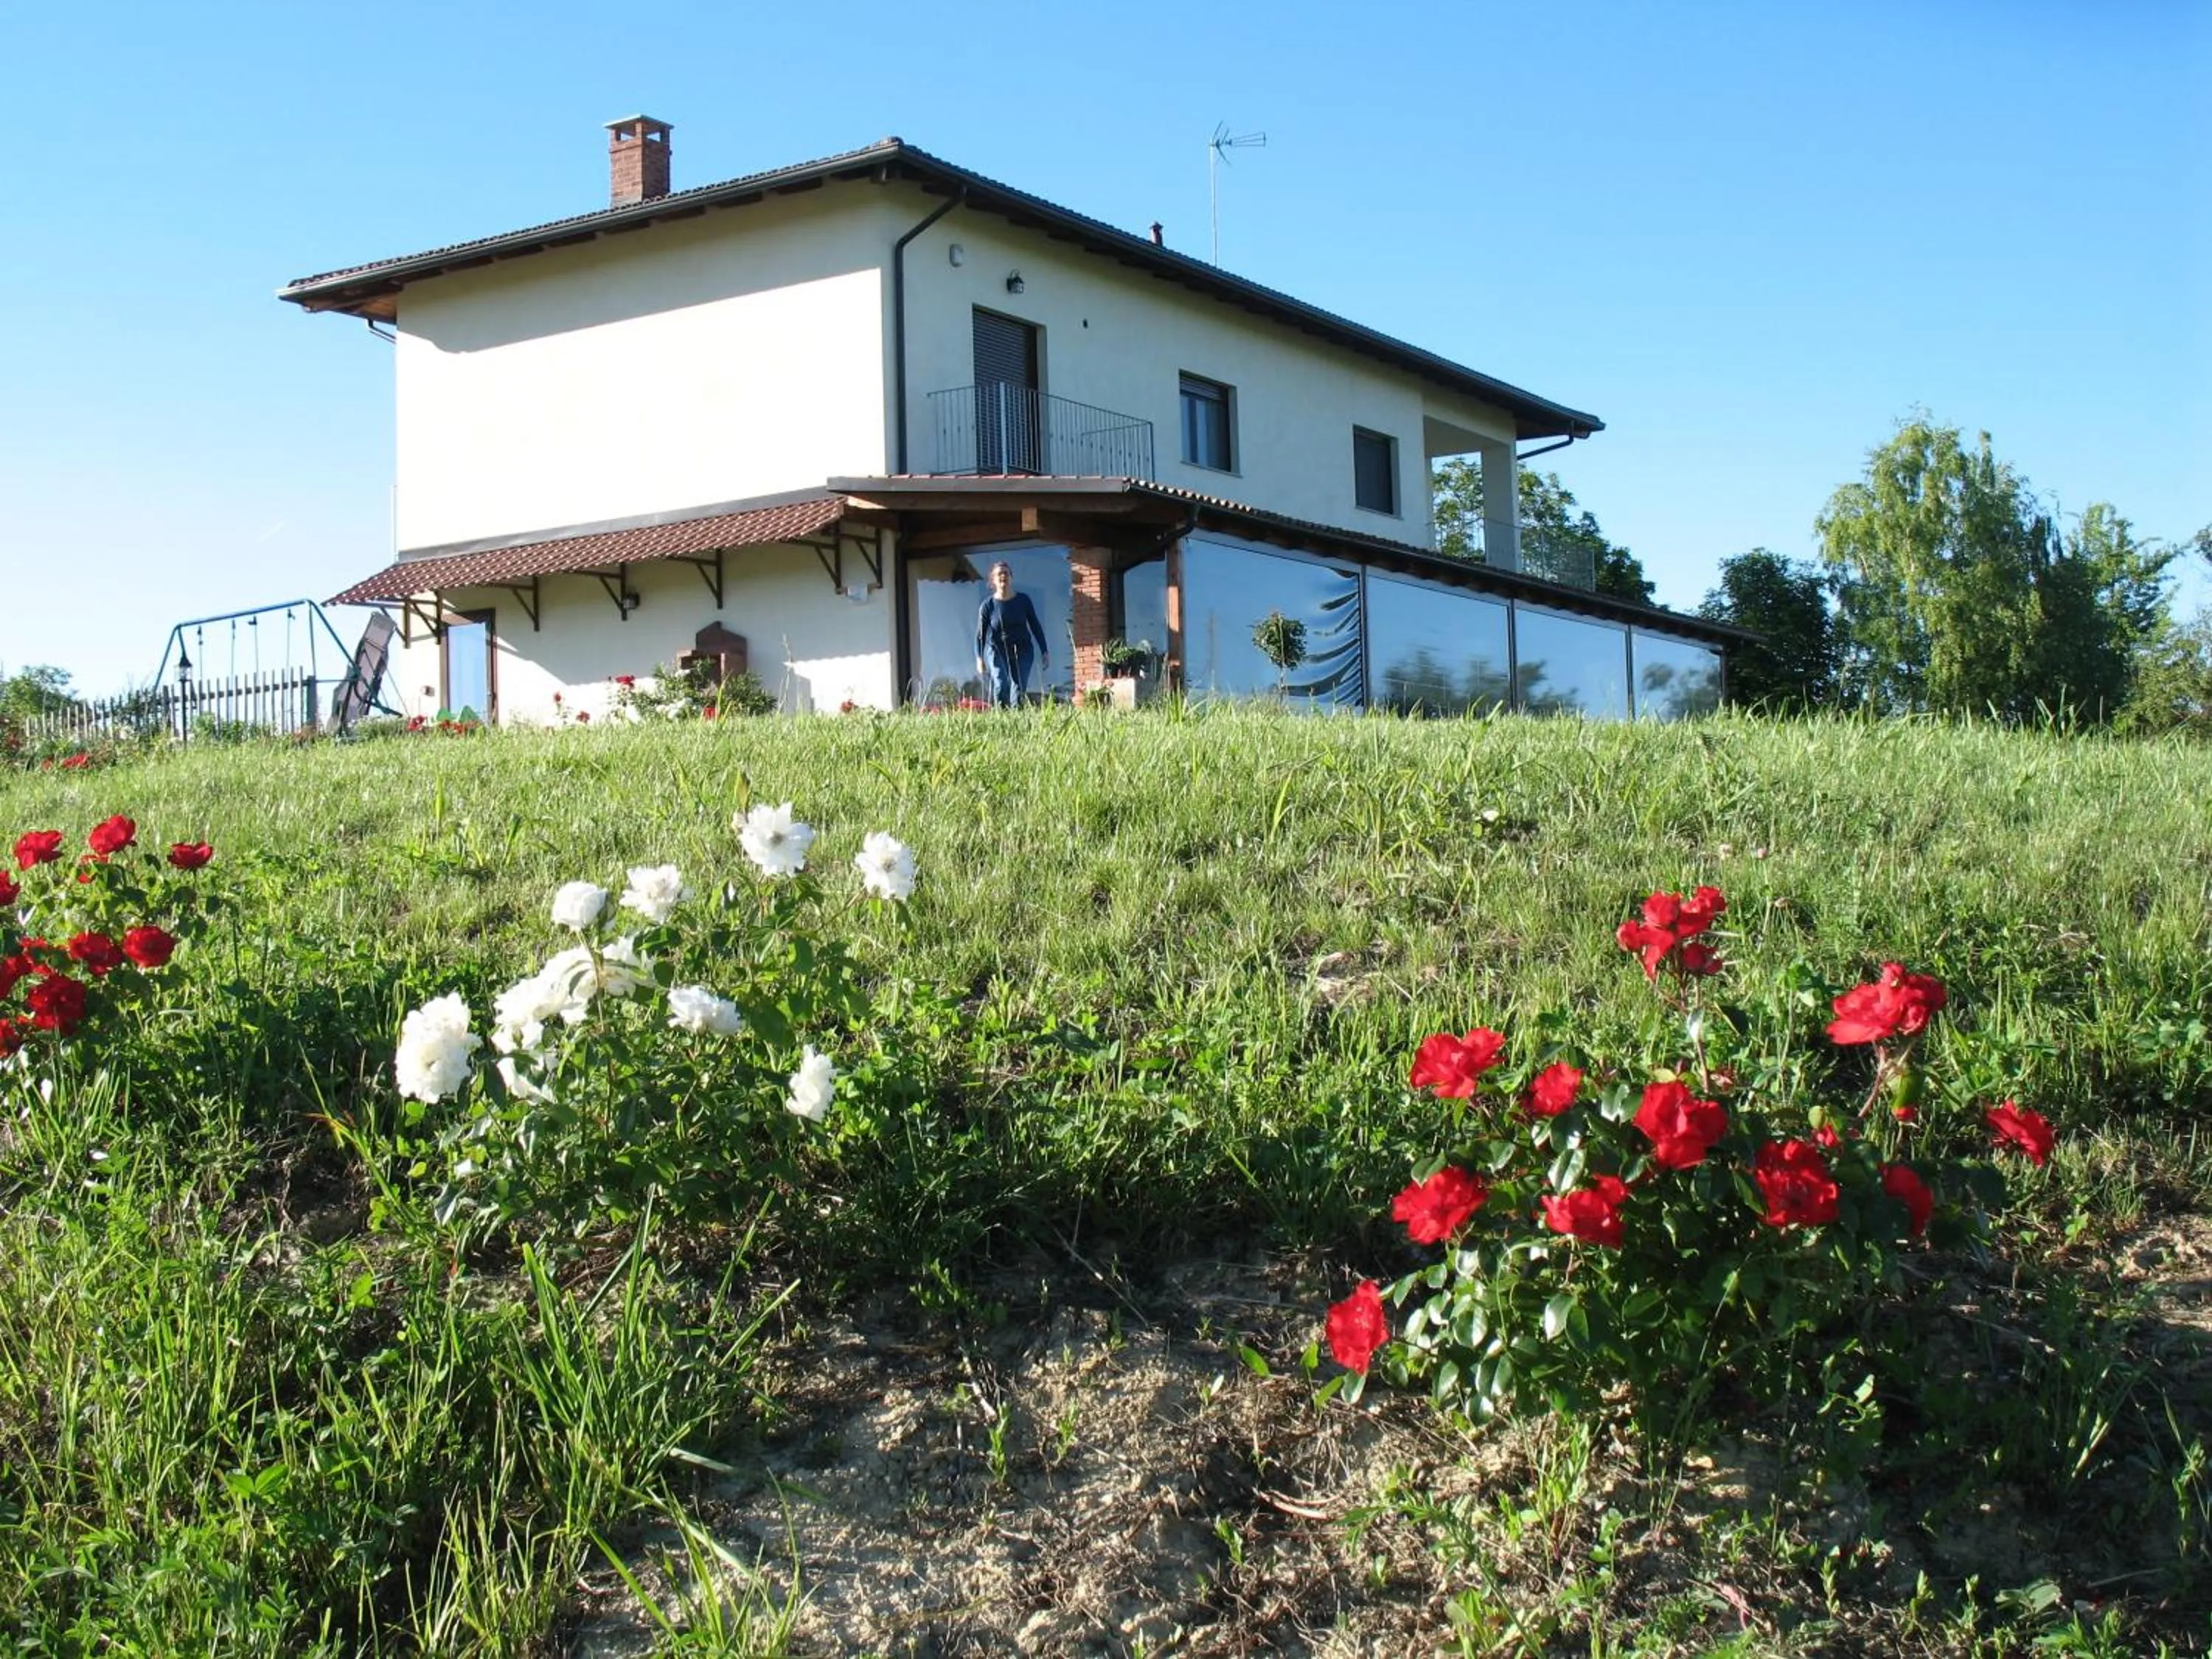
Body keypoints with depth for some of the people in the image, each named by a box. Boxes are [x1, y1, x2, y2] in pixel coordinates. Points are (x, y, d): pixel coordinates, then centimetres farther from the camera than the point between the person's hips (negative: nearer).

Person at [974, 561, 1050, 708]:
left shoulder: (1023, 600, 2)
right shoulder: (988, 605, -3)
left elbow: (1035, 626, 8)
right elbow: (980, 633, -1)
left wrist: (1044, 651, 6)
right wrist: (979, 658, -9)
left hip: (1021, 651, 1)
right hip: (996, 651, -1)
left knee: (1019, 689, -7)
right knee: (1000, 686, -18)